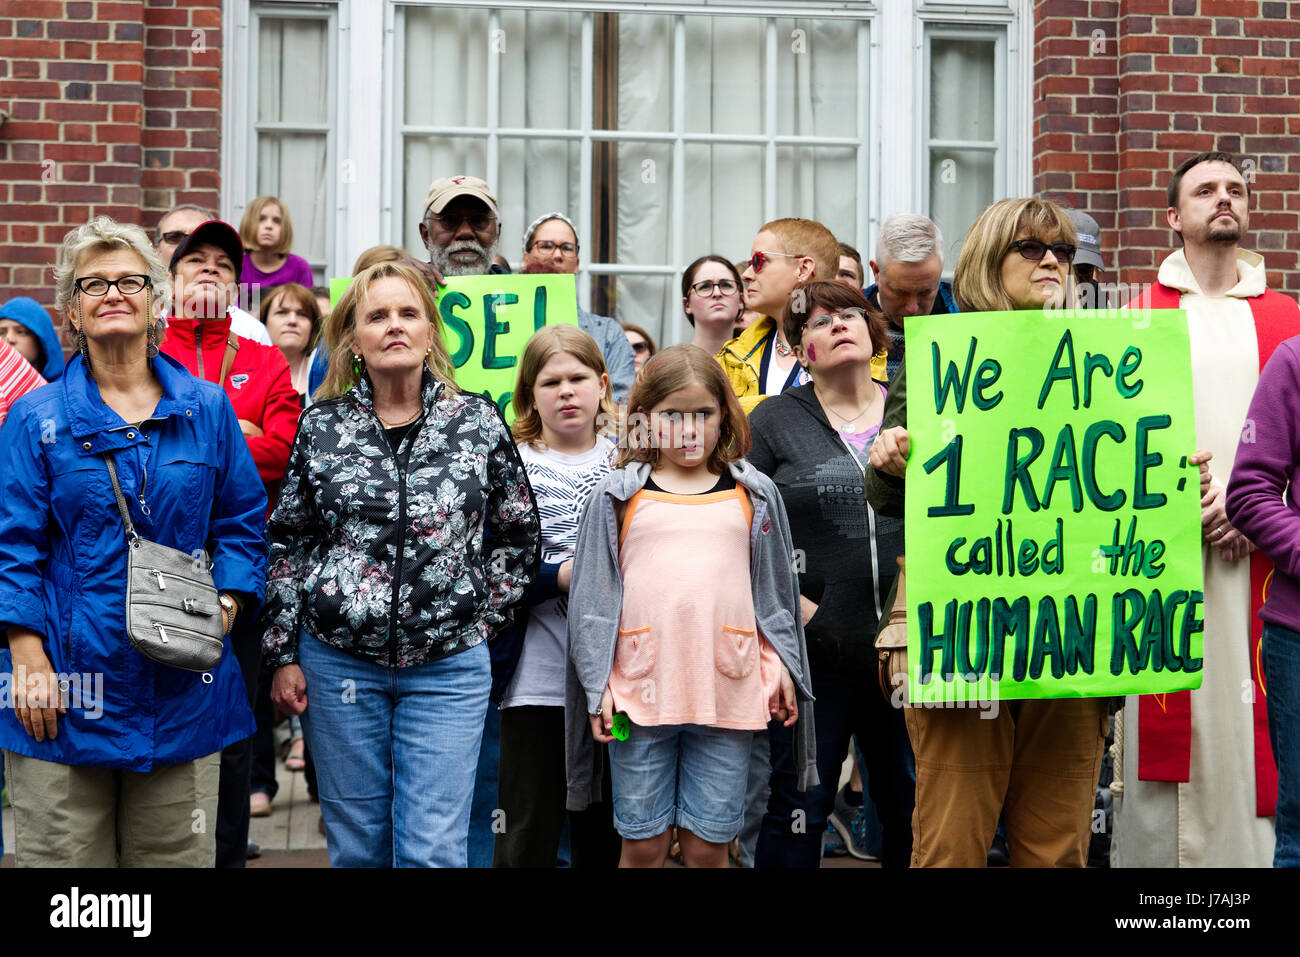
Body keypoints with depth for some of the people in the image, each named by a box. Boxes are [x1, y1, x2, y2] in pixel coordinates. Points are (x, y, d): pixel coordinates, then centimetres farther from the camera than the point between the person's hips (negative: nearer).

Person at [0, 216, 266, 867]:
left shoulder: (207, 409, 8)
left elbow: (241, 524, 12)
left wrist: (226, 605, -5)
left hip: (182, 688, 2)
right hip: (63, 690, -2)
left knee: (177, 858, 9)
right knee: (65, 856, 3)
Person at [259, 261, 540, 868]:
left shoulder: (479, 423, 1)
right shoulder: (321, 427, 3)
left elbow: (517, 535, 9)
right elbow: (288, 545, 6)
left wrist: (482, 616, 2)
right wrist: (282, 655, 3)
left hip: (448, 667, -1)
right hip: (338, 661, 1)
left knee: (434, 849, -4)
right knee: (356, 843, 10)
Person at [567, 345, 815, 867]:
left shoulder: (754, 494, 10)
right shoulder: (618, 495, 5)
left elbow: (774, 590, 15)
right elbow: (593, 596, 5)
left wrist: (782, 668, 8)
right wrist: (598, 683, 0)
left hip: (728, 690, 1)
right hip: (640, 689, -1)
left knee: (708, 844, 5)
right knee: (642, 844, 5)